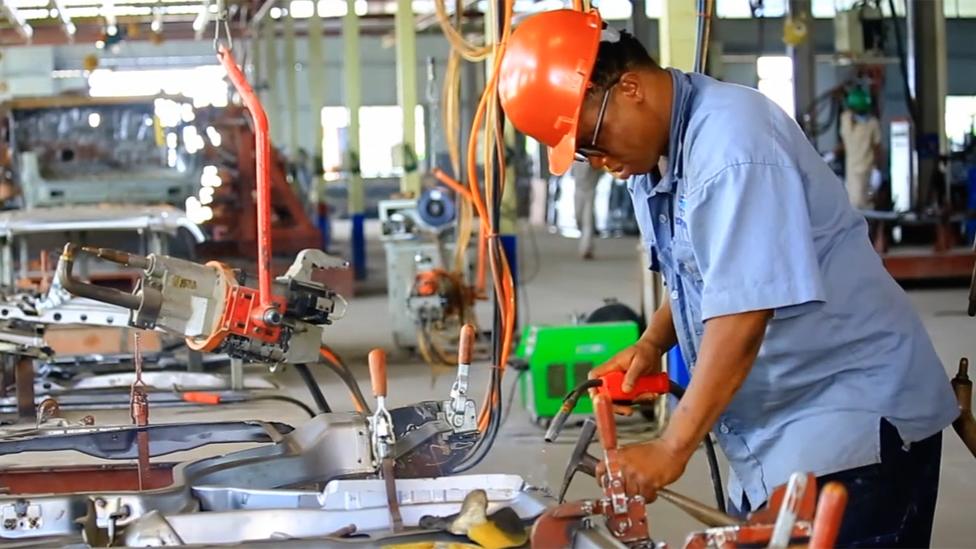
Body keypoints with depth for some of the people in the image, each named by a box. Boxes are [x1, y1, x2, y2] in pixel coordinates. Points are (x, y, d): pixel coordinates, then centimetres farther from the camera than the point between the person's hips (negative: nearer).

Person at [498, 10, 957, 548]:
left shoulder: (730, 144, -22)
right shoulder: (664, 147, 7)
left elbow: (743, 314, -26)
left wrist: (671, 448, -22)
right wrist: (653, 342, 2)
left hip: (854, 420, -9)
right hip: (775, 429, 9)